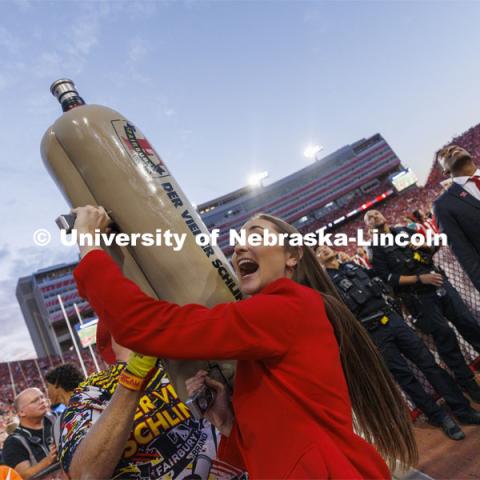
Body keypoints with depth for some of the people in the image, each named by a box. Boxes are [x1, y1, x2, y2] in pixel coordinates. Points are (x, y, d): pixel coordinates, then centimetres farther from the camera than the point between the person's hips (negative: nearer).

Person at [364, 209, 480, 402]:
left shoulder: (404, 230, 14)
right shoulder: (376, 249, -3)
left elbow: (433, 246, 20)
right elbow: (388, 279, -12)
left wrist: (422, 244, -4)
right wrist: (420, 279, -17)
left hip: (440, 283, 5)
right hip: (419, 297, -5)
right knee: (444, 335, -2)